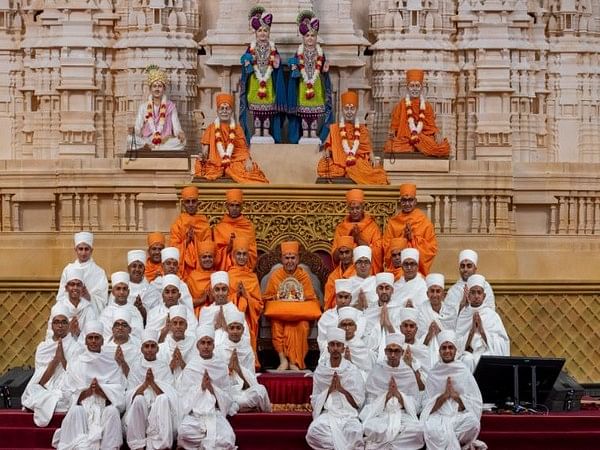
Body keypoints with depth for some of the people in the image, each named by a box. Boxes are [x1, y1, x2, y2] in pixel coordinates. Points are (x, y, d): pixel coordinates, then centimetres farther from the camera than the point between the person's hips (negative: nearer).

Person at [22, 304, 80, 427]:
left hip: (65, 394, -2)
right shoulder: (42, 347, 10)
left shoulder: (75, 348, 2)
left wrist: (62, 357, -13)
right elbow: (40, 381, 0)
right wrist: (55, 359, -12)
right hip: (43, 392, 2)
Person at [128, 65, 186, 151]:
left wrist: (180, 133, -22)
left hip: (166, 141, 1)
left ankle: (148, 148, -28)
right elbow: (137, 129, 5)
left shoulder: (171, 106, 11)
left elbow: (176, 127, 3)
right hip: (146, 141, -1)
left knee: (181, 141, -32)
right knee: (130, 139, -29)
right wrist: (132, 130, -20)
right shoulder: (143, 107, 12)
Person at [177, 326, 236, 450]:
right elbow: (184, 396, 2)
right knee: (184, 432, -35)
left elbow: (228, 397, 7)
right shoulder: (190, 367, 6)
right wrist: (201, 387, -10)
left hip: (216, 413, 0)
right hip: (194, 413, 0)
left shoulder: (222, 366, 9)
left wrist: (212, 388, -9)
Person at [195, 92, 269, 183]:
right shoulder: (211, 128, 13)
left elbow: (244, 148, 7)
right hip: (215, 163, 0)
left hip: (235, 161, 0)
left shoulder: (237, 128, 14)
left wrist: (248, 160, -13)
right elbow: (206, 146, 5)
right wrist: (203, 155, -17)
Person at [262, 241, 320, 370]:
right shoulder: (275, 276, 9)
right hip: (279, 313, 0)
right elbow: (267, 298, 11)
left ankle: (294, 362, -29)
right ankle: (283, 359, -32)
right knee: (277, 324, -34)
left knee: (301, 326, -33)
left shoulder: (304, 276, 9)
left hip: (299, 313, 0)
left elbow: (311, 300, 9)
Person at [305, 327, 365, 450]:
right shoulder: (320, 371, 7)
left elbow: (358, 403, 2)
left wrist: (341, 389, -10)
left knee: (355, 431, -35)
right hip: (327, 413, 1)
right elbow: (315, 402, 7)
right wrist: (329, 390, -8)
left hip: (348, 414, -1)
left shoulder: (353, 371, 4)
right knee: (314, 430, -32)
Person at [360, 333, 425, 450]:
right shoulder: (376, 370, 3)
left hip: (403, 413, 2)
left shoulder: (408, 372, 6)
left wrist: (398, 394, -11)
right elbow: (371, 401, 1)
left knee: (416, 430, -30)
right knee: (372, 429, -35)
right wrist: (387, 395, -14)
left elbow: (414, 404, 4)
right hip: (379, 413, -2)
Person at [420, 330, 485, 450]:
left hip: (460, 414, 1)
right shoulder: (433, 373, 8)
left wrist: (456, 396, -12)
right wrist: (444, 395, -13)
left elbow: (476, 403, 3)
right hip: (439, 415, -1)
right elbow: (428, 405, 4)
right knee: (431, 427, -35)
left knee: (473, 421, -33)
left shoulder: (464, 371, 6)